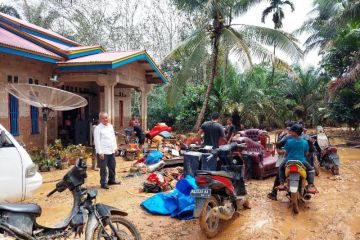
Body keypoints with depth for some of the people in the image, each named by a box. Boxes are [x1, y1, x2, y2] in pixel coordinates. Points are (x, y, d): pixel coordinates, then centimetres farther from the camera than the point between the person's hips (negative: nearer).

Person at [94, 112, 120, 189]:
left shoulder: (110, 126, 12)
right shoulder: (98, 128, -10)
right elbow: (97, 141, -14)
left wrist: (115, 147, 15)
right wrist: (100, 152, -18)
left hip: (111, 151, 7)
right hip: (103, 152, -7)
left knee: (112, 166, 17)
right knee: (103, 168, 0)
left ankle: (112, 180, 33)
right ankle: (103, 183, 12)